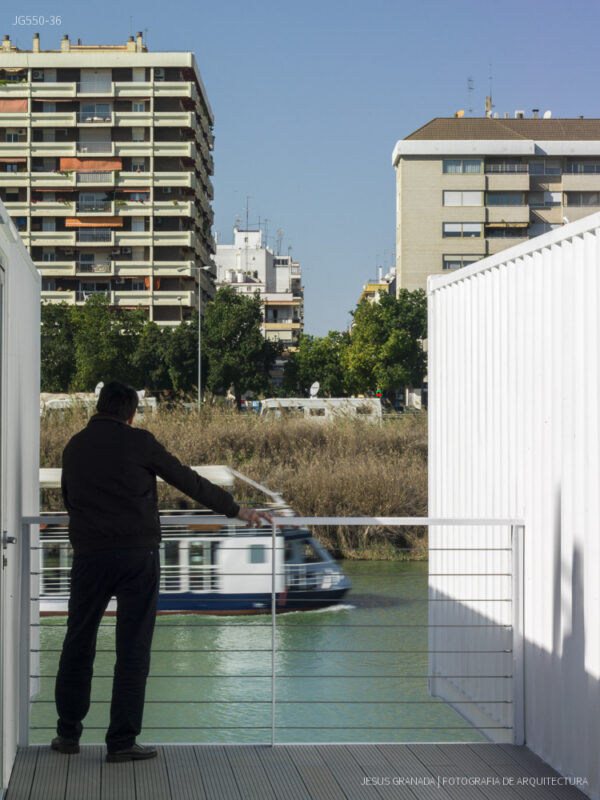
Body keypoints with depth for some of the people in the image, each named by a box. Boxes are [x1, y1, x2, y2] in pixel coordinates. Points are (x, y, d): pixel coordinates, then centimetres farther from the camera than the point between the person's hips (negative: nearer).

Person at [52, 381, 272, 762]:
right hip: (137, 555, -3)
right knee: (133, 649, 1)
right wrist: (237, 510, 12)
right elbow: (190, 481, 2)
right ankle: (122, 741, 0)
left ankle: (68, 734, 20)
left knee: (78, 644, 15)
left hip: (89, 555, 4)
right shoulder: (139, 442, -2)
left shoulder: (74, 447, 11)